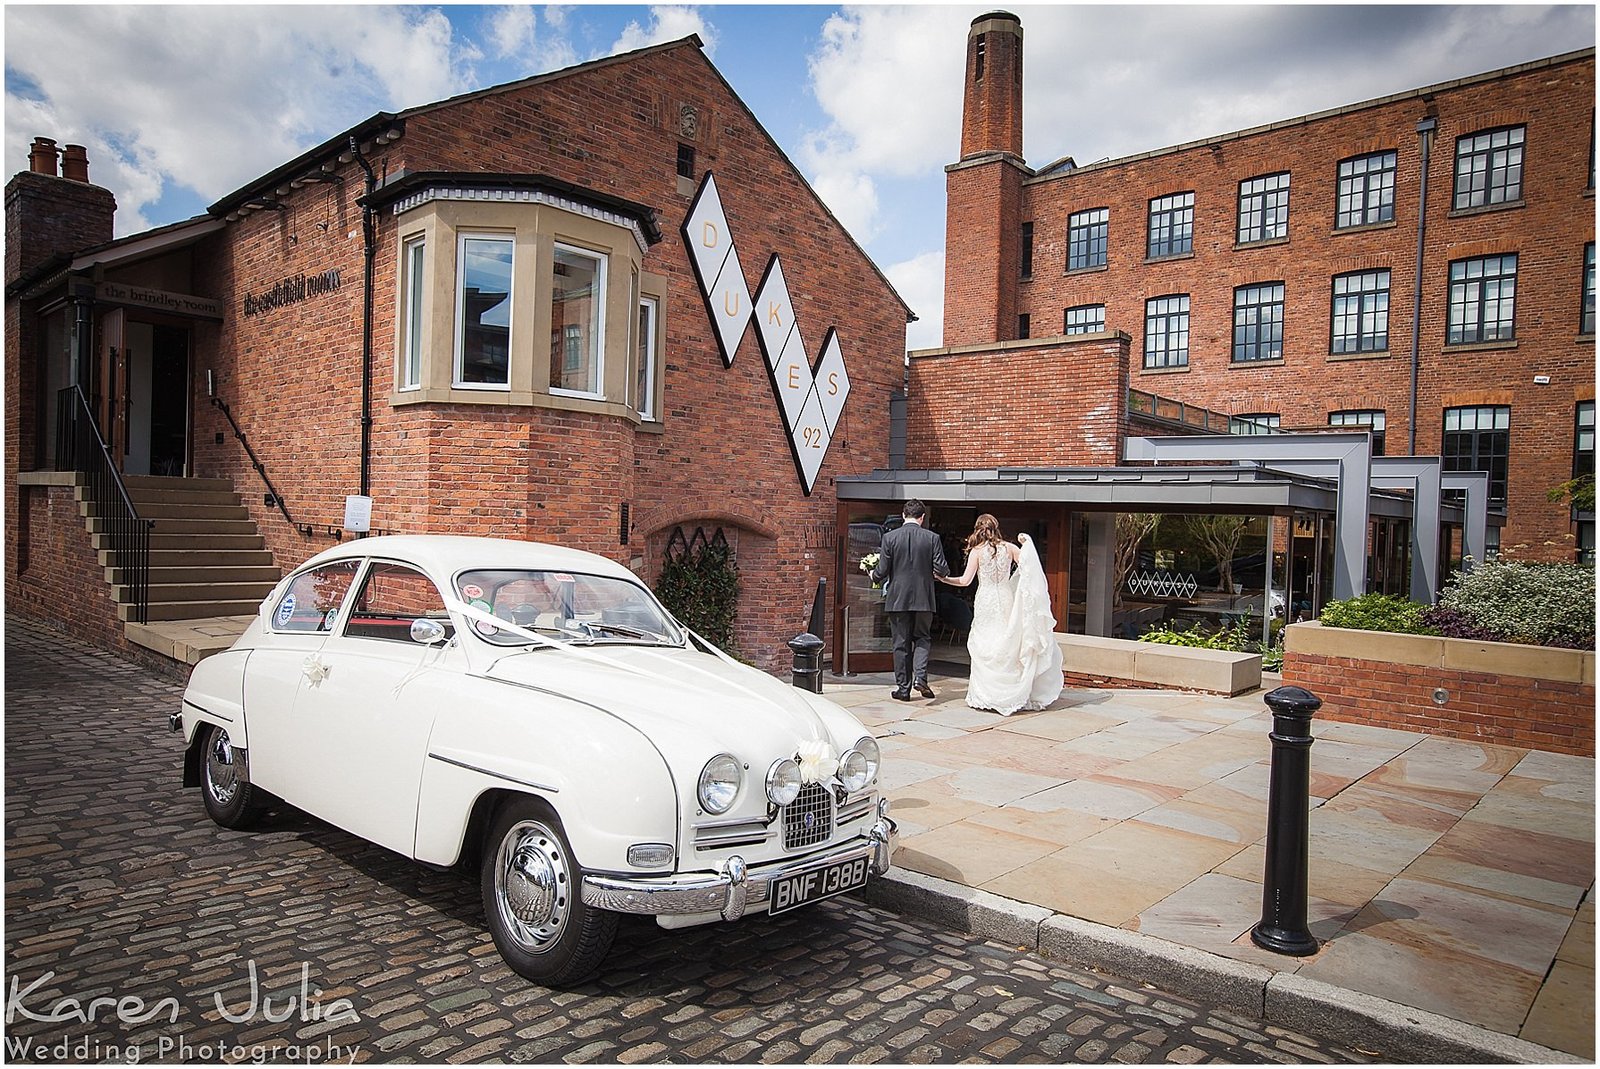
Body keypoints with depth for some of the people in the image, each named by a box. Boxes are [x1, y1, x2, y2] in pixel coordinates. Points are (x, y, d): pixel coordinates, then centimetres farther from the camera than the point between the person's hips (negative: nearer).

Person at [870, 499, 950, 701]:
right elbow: (941, 570, -6)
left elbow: (882, 571, -6)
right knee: (922, 638, 15)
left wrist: (874, 576, 16)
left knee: (901, 643, 8)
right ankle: (920, 677, -4)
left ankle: (903, 688, 11)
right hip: (923, 599, 0)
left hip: (897, 598, 0)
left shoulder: (889, 537, -5)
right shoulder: (932, 538, -4)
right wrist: (941, 574, 17)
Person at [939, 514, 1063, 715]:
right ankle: (1012, 694, 13)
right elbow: (1028, 568, 0)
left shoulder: (977, 551, -5)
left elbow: (965, 580, -6)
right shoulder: (1009, 548, 1)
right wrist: (1027, 544, 6)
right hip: (1006, 600, 3)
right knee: (1008, 646, 10)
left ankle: (984, 696, 6)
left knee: (984, 648, 5)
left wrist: (944, 579, 7)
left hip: (986, 603, -3)